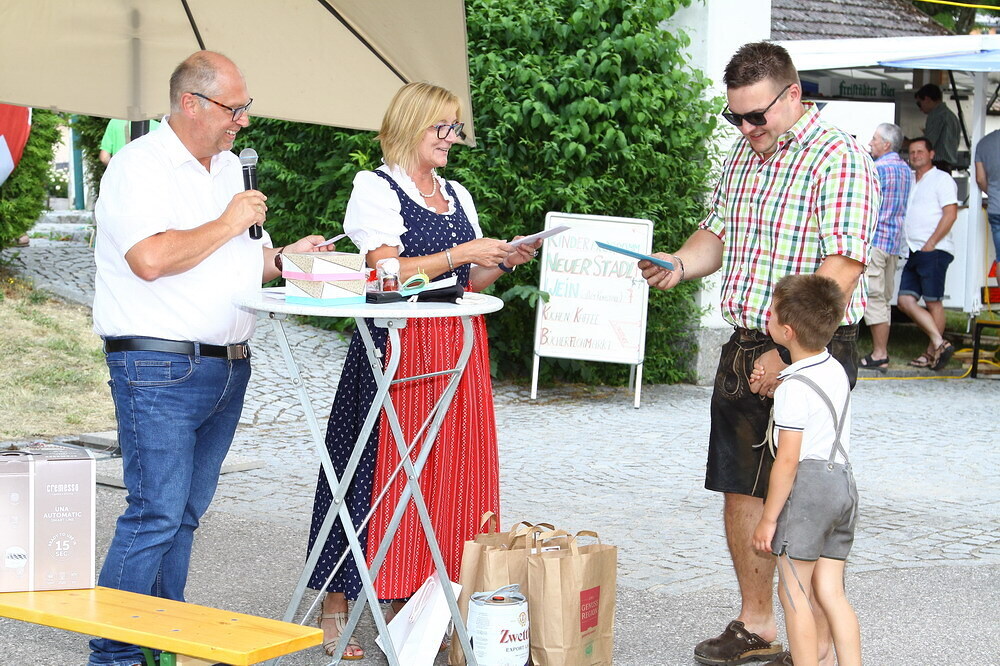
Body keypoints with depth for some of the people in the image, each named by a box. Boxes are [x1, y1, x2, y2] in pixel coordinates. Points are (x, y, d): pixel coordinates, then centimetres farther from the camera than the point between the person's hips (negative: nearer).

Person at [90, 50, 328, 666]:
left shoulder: (229, 166, 18)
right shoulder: (140, 165, -9)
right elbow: (152, 258, -24)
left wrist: (283, 258, 8)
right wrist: (230, 223, -13)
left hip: (228, 366, 8)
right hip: (160, 368, -8)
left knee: (185, 513, 11)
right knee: (156, 516, -10)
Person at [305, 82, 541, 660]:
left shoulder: (457, 195, 19)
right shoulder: (377, 187, -2)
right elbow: (387, 271, -14)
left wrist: (505, 262, 2)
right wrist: (461, 253, -15)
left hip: (459, 347, 7)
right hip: (399, 347, -7)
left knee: (452, 472, 3)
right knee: (383, 467, -6)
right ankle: (335, 607, 2)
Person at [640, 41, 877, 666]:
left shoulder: (838, 159, -14)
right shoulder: (743, 156, 13)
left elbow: (842, 269, -21)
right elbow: (718, 233, 24)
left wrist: (787, 353, -23)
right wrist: (679, 264, 1)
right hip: (745, 347, 8)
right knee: (741, 489, 13)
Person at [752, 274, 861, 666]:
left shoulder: (794, 387, -14)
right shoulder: (836, 370, 12)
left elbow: (787, 460, -16)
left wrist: (768, 518, -11)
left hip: (808, 485, -9)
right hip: (843, 480, 9)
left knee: (794, 592, -1)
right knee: (830, 591, 10)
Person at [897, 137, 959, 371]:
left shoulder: (941, 179, -1)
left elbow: (950, 214, -11)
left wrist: (930, 244, -15)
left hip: (934, 251, -8)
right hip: (914, 252, 8)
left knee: (933, 302, -5)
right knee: (905, 301, -2)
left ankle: (932, 352, 1)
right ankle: (939, 343, -3)